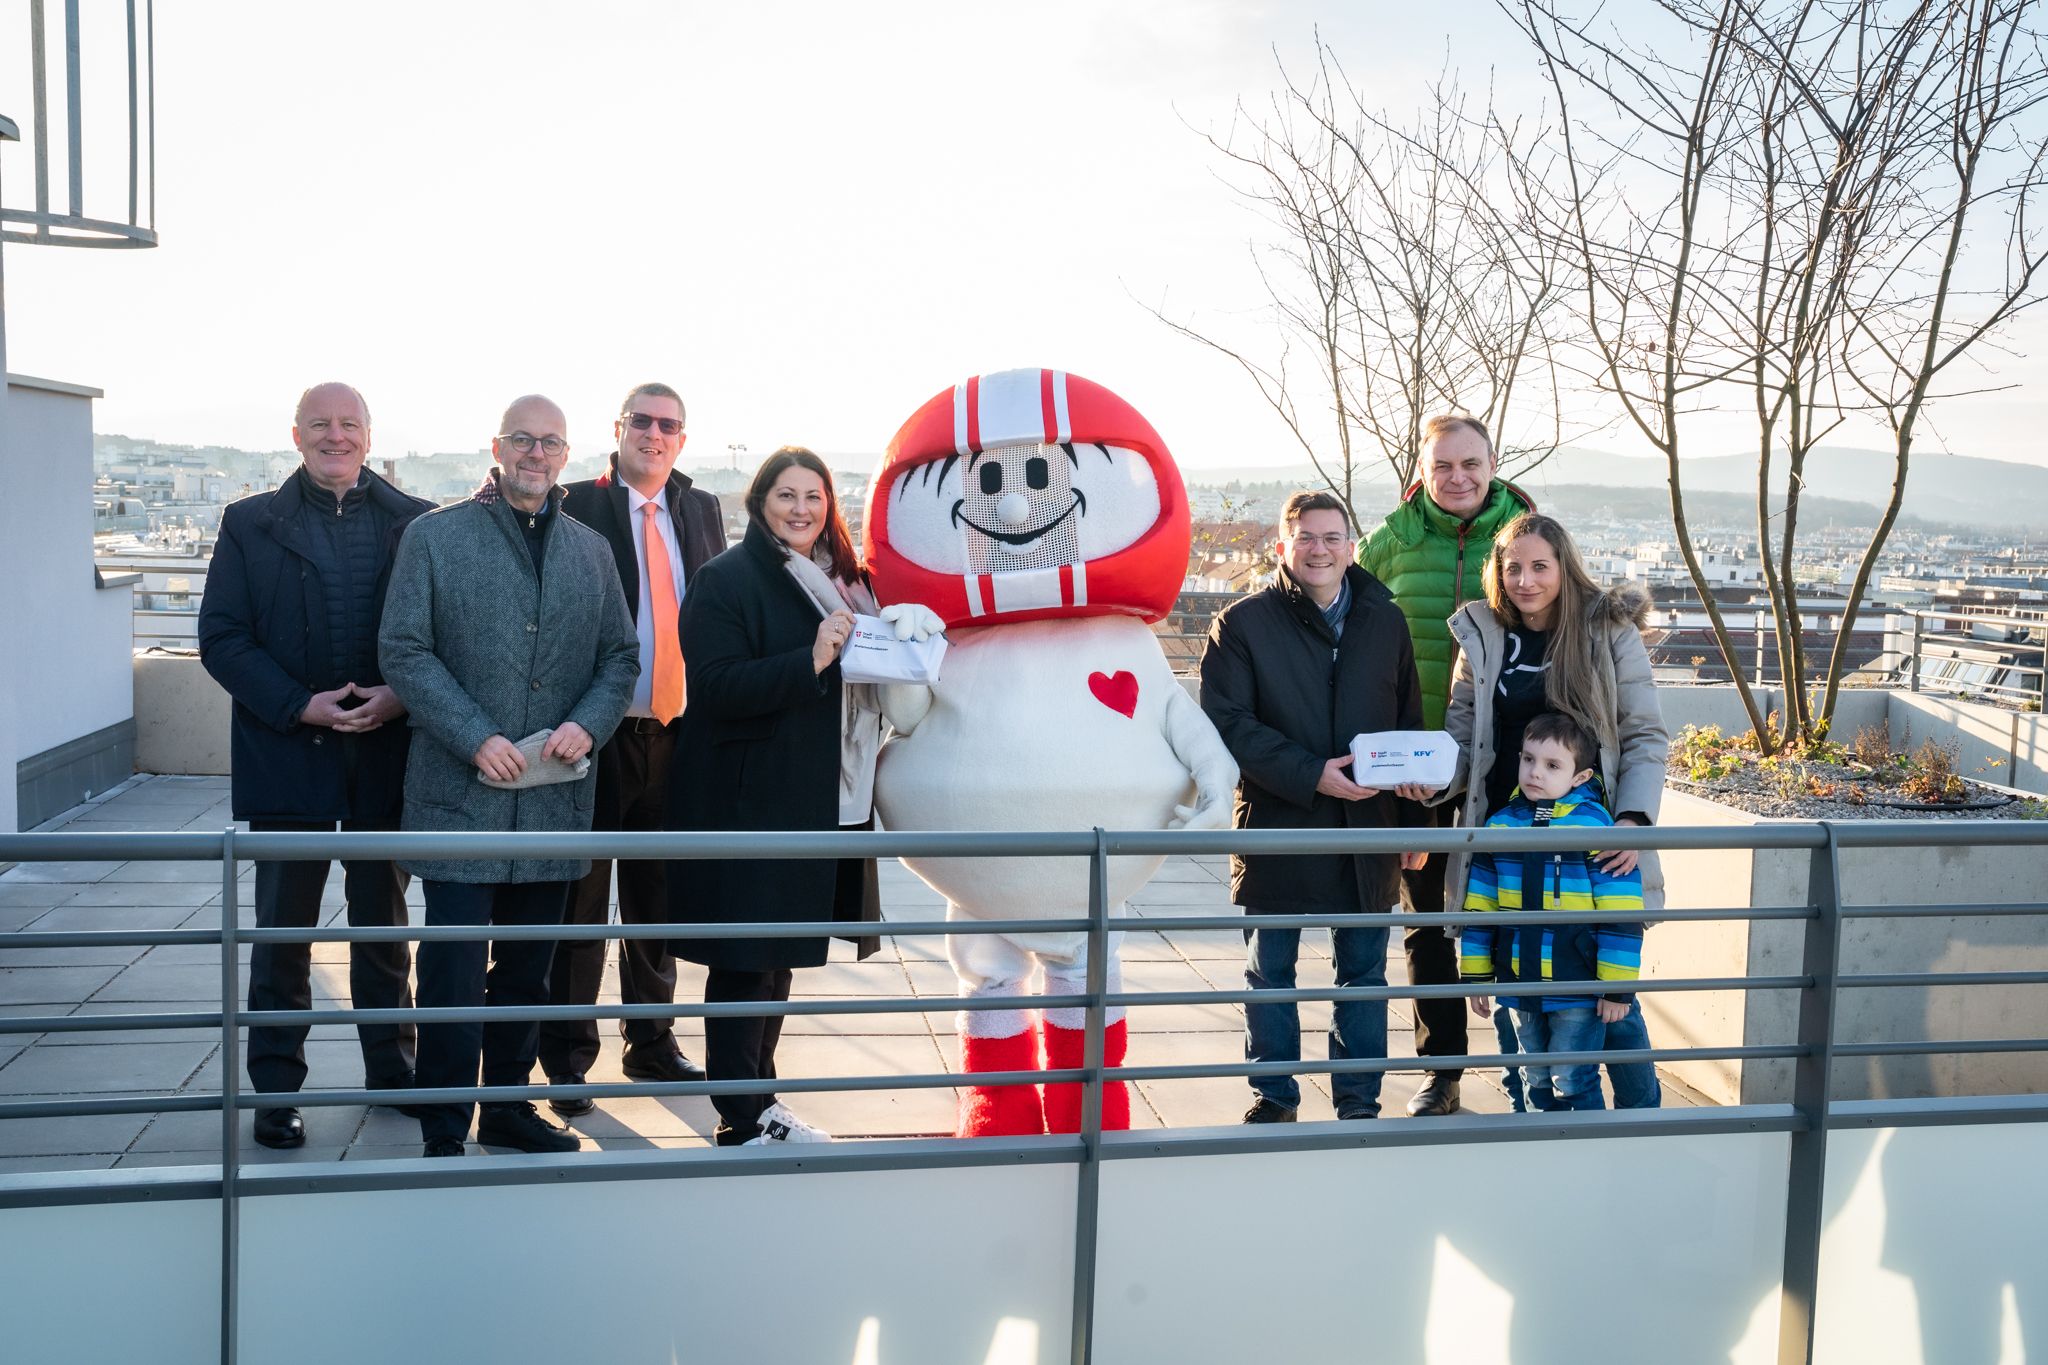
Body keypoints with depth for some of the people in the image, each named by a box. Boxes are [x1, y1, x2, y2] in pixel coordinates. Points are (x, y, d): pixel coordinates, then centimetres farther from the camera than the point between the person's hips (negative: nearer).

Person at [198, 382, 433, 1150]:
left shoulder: (416, 523, 3)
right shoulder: (250, 524, 3)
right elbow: (221, 637, -2)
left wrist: (401, 697, -15)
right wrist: (299, 705, -14)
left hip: (386, 752, 1)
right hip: (288, 757, -1)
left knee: (383, 920, 13)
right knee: (283, 928, 6)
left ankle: (391, 1067, 26)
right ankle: (276, 1088, 16)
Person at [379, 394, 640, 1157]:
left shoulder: (591, 549, 13)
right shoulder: (434, 536, 0)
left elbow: (621, 656, 13)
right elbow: (404, 651, -5)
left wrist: (588, 724, -7)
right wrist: (476, 739, -15)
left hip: (555, 800, 4)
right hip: (460, 794, -4)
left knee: (528, 970, 14)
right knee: (454, 973, -3)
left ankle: (508, 1106, 28)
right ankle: (444, 1136, 7)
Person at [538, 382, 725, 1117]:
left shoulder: (701, 509, 10)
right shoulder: (576, 506, -6)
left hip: (675, 733, 5)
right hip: (598, 735, -5)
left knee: (656, 898, 16)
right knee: (581, 898, 4)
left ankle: (651, 1043, 29)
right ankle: (567, 1058, 15)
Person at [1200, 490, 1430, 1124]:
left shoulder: (1387, 623, 9)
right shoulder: (1243, 623, -3)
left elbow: (1410, 727, 12)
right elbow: (1227, 722, -12)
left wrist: (1414, 822, 9)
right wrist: (1311, 774, -20)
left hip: (1367, 833, 3)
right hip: (1276, 828, -2)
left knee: (1364, 971, 10)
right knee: (1270, 971, 8)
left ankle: (1360, 1101, 22)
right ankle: (1274, 1097, 23)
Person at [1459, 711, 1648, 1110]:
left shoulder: (1596, 827, -11)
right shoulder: (1499, 826, 2)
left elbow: (1621, 919, -10)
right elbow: (1479, 908, 9)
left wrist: (1617, 987, -11)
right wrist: (1475, 975, 9)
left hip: (1578, 989, -5)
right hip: (1520, 985, 5)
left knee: (1573, 1085, 1)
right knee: (1536, 1082, 18)